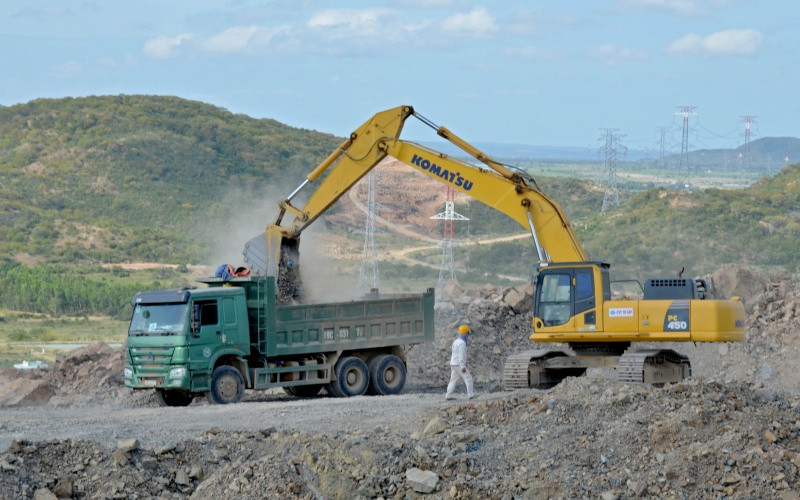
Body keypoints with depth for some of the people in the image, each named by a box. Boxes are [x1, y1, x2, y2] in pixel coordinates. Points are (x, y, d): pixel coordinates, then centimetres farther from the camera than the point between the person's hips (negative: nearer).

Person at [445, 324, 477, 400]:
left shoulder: (456, 342, 14)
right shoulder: (462, 343, -16)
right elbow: (461, 355, -23)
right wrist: (463, 367, -24)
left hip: (453, 364, 9)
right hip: (459, 364, -9)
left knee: (453, 380, 10)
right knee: (468, 378, -2)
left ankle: (448, 395, 5)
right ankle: (471, 394, -2)